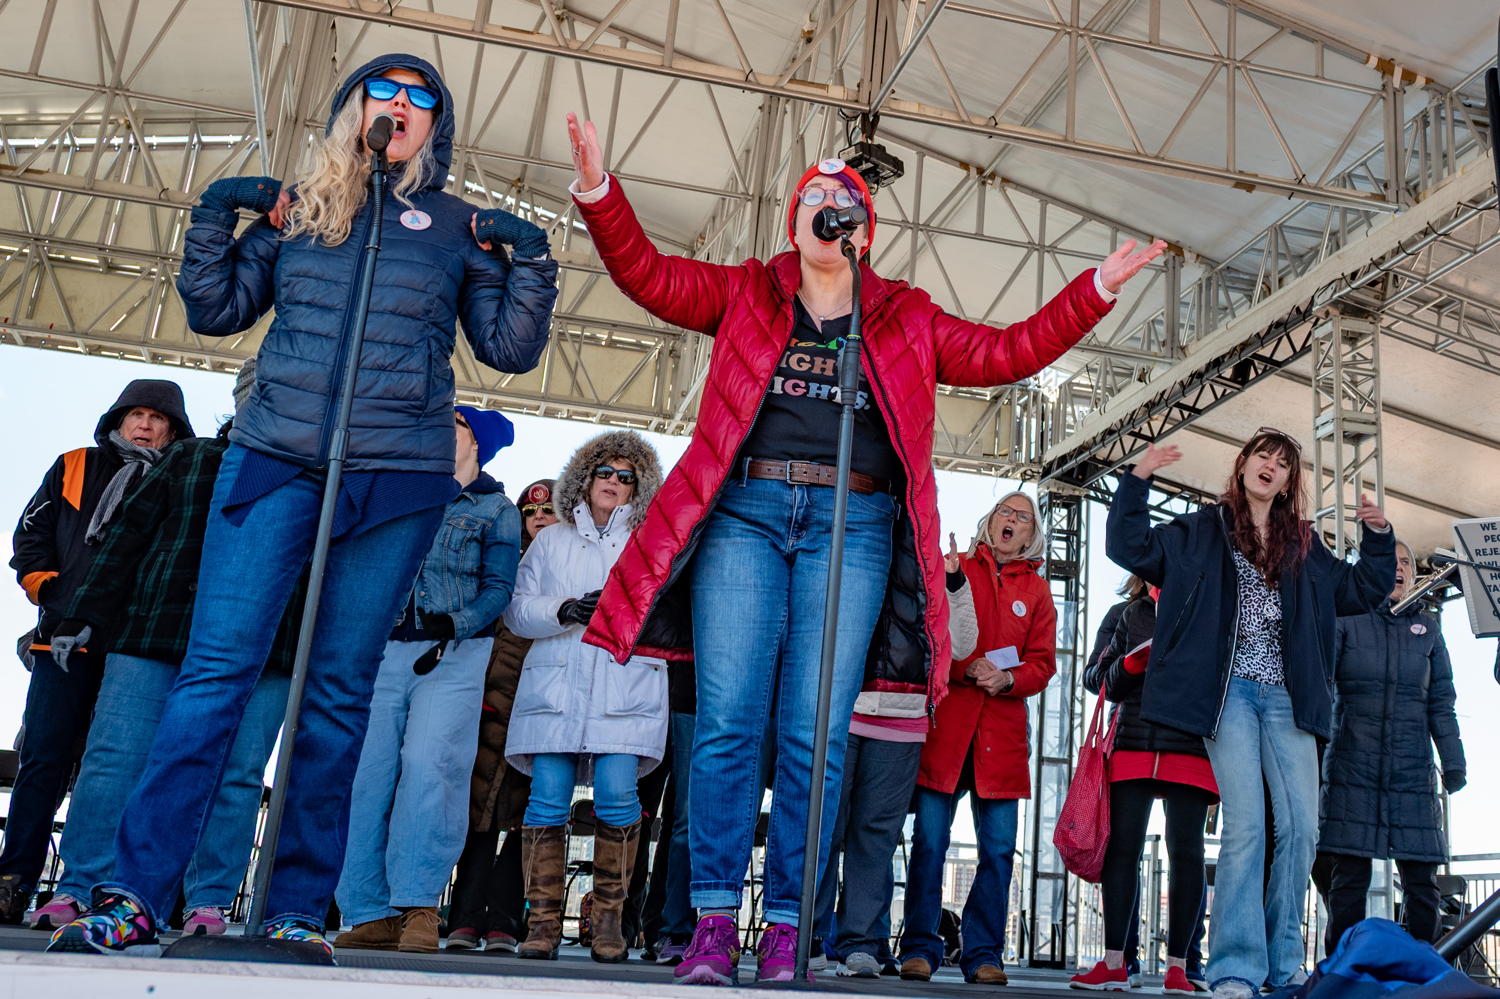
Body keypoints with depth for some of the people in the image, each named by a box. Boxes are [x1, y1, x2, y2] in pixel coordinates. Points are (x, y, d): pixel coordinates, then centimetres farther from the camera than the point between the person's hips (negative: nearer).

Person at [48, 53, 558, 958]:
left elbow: (510, 350, 9)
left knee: (341, 689, 2)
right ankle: (135, 897, -4)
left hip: (399, 479, 0)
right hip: (275, 461, 1)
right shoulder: (297, 209, 16)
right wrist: (214, 218, 3)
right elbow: (215, 312, 16)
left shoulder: (461, 228, 13)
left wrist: (531, 259, -3)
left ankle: (299, 907, 8)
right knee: (217, 667, -7)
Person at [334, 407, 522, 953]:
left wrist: (456, 625, -15)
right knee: (368, 773, -5)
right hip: (386, 650, 4)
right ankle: (372, 914, -1)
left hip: (453, 657, -3)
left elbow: (498, 589, 2)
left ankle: (418, 907, -13)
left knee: (426, 765, -18)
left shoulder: (496, 510, 11)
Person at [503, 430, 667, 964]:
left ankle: (610, 918, -2)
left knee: (617, 793, -14)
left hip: (626, 685, -1)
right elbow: (517, 608, 11)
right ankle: (542, 920, 0)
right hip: (555, 684, 1)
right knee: (548, 796, -7)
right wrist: (563, 611, -7)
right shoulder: (551, 540, 21)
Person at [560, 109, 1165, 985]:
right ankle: (715, 921, 0)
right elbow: (647, 273, 10)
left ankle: (787, 929, 4)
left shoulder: (907, 318, 17)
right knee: (728, 720, -8)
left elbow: (1006, 352, 15)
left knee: (816, 735, -3)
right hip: (746, 511, 0)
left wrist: (1097, 290, 10)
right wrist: (600, 190, -2)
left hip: (853, 525, 0)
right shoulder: (747, 294, 16)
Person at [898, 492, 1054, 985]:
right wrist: (966, 668, -13)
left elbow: (1042, 664, 10)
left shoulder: (1037, 591, 16)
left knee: (998, 847, 1)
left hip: (1002, 728, 2)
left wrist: (1007, 678, -10)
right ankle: (920, 947, 5)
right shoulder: (954, 569, 11)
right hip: (944, 721, -2)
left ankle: (983, 954, 10)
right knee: (930, 839, -4)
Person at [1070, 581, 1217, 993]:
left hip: (1192, 749, -2)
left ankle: (1178, 966, 9)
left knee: (1186, 852, 0)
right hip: (1134, 743, 3)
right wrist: (1131, 665, -4)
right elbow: (1097, 678, 15)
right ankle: (1114, 963, 7)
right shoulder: (1134, 614, 15)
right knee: (1121, 847, 0)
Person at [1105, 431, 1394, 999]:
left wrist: (1378, 538, 13)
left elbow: (1362, 592, 27)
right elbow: (1130, 547, 2)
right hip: (1231, 691, -4)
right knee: (1244, 825, -14)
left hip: (1286, 697, 4)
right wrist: (1137, 480, -6)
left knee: (1301, 826, -3)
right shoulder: (1203, 531, 9)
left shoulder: (1303, 546, 20)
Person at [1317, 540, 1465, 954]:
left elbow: (1440, 702, 15)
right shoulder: (1346, 620, 8)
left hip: (1412, 765, 3)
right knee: (1349, 875, -3)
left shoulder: (1428, 628, 16)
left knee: (1421, 878, 0)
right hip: (1353, 762, -3)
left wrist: (1453, 761, 6)